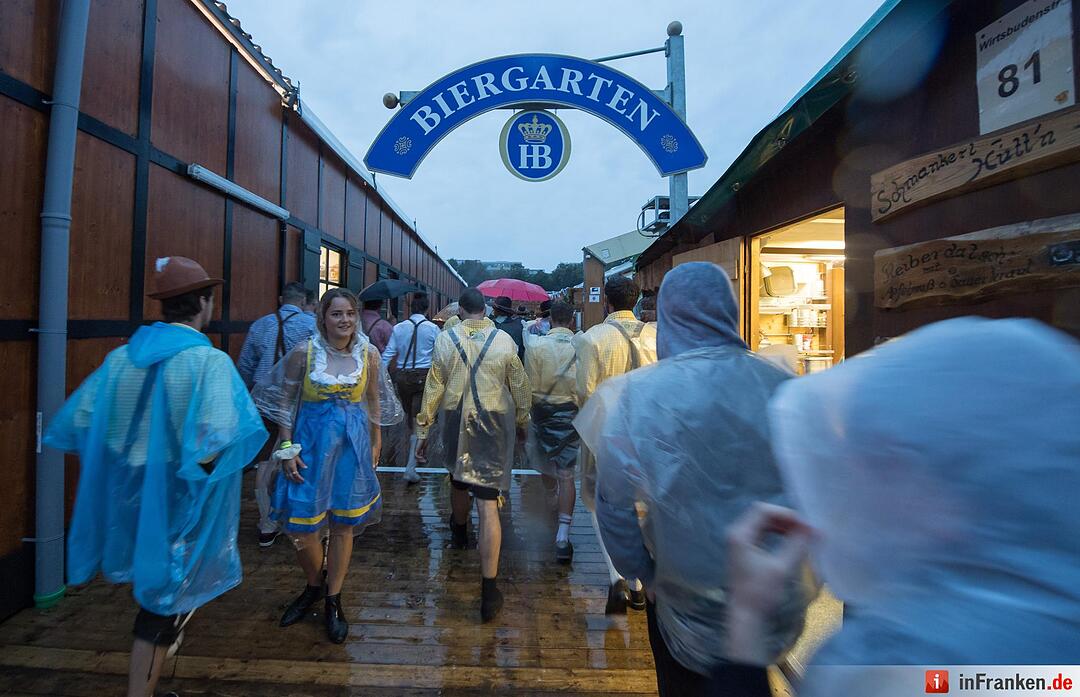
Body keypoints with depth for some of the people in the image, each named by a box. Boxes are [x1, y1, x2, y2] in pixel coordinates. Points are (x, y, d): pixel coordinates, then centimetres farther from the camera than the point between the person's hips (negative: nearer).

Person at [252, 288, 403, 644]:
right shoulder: (304, 352, -8)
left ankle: (333, 601, 34)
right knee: (301, 526, 7)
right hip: (311, 443, -1)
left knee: (343, 525, 11)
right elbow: (284, 401, 0)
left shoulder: (369, 354, -3)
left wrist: (376, 443, 13)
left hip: (353, 444, 1)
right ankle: (314, 586, 39)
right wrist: (287, 448, -4)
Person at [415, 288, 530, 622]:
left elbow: (433, 387, -2)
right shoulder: (505, 340, -6)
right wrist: (521, 422, 16)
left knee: (458, 479, 28)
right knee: (488, 504, -2)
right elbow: (520, 386, 1)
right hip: (493, 423, -2)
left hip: (454, 421, 2)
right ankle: (489, 589, 3)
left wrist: (424, 428, 7)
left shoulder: (445, 339, -5)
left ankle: (459, 532, 57)